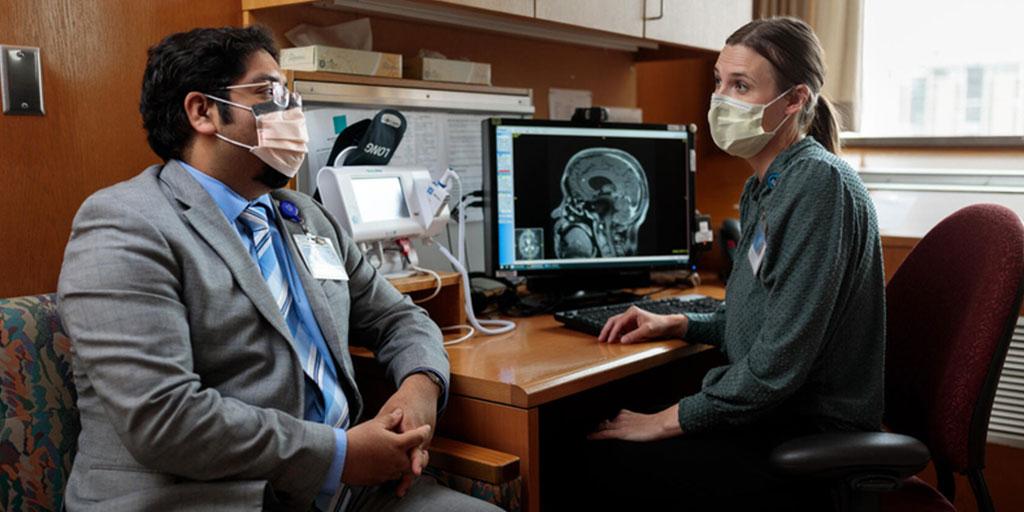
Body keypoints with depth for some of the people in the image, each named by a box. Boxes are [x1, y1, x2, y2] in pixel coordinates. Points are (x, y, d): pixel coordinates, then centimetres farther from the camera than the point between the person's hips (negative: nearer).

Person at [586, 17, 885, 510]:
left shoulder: (820, 183, -20)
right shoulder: (763, 188, 10)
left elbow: (779, 362, -24)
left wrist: (667, 420, -17)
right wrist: (677, 324, 8)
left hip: (814, 433, -9)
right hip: (775, 413, 9)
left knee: (608, 458, -16)